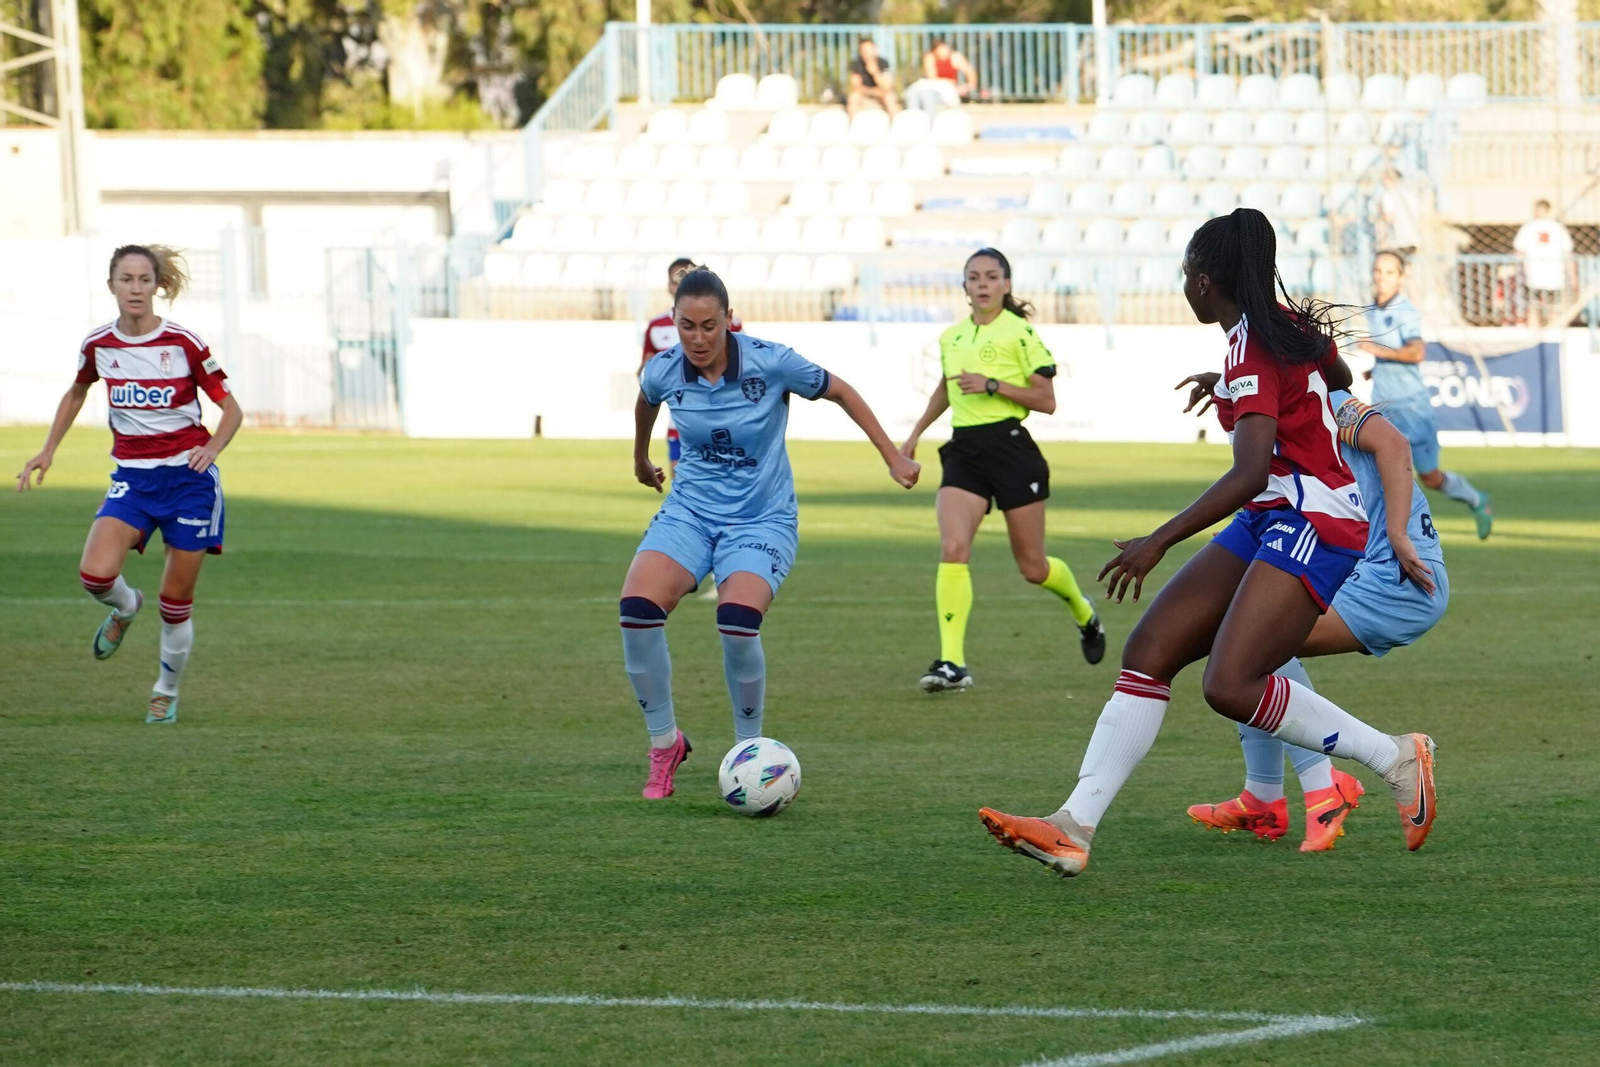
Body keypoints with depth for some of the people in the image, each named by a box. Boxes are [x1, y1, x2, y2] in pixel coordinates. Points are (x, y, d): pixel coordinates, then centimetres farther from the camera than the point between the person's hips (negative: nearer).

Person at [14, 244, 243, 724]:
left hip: (188, 476, -2)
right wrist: (48, 450, 13)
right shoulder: (97, 345, -1)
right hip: (131, 479, 2)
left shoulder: (184, 344, -11)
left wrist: (211, 448, -23)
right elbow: (77, 393, 20)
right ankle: (125, 608, 14)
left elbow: (231, 408, -4)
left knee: (176, 604, 2)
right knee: (96, 573, -22)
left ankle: (166, 692, 27)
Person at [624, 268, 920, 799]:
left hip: (762, 517, -3)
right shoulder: (663, 371, -8)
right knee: (636, 607, -24)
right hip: (690, 510, 3)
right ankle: (664, 742, -4)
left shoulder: (770, 363, -17)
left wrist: (893, 458, 4)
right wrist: (641, 459, 35)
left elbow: (841, 393, -1)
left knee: (737, 619, -30)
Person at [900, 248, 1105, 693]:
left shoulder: (1020, 333, -6)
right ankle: (952, 662, -21)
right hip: (964, 451, 4)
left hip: (1011, 447, -4)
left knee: (1032, 566, 6)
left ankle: (1083, 613, 40)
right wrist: (915, 434, 28)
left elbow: (1046, 400, -7)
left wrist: (993, 385, -17)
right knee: (952, 549, -17)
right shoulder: (950, 338, 11)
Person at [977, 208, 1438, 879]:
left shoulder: (1251, 352, -16)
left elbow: (1251, 472, -27)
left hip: (1314, 522, -10)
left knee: (1231, 686, -22)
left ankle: (1397, 760, -6)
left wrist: (1160, 542, -28)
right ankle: (1074, 828, -8)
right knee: (1148, 653, -1)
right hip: (1269, 523, 10)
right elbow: (1339, 376, 34)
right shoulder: (1290, 325, 11)